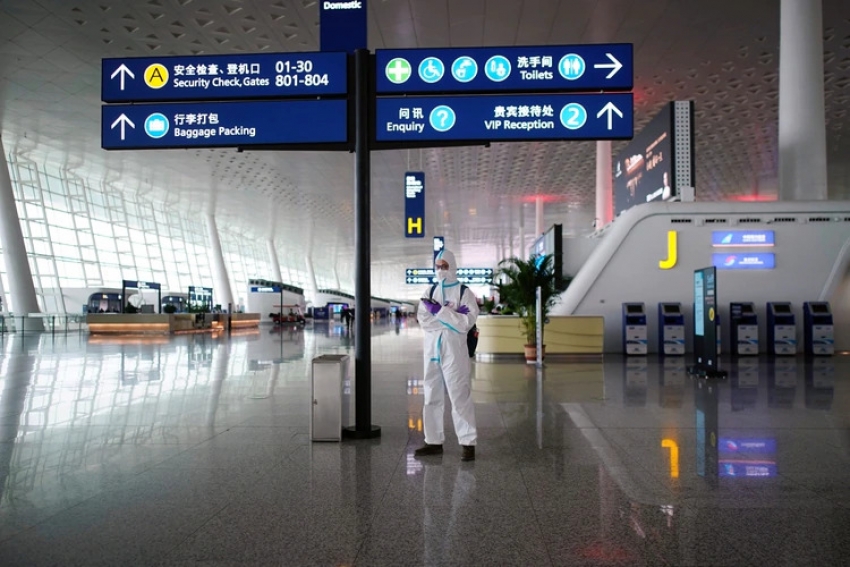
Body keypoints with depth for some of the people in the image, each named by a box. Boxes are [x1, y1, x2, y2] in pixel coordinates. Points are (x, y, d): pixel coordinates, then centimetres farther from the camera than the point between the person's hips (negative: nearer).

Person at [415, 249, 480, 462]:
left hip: (454, 351, -5)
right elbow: (423, 320, -3)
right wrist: (452, 314, -13)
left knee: (460, 397, -5)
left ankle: (468, 443, 1)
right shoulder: (429, 291, 11)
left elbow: (466, 323, -14)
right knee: (432, 397, 11)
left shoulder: (464, 292, -2)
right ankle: (434, 441, 21)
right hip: (431, 350, 5)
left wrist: (440, 311, -15)